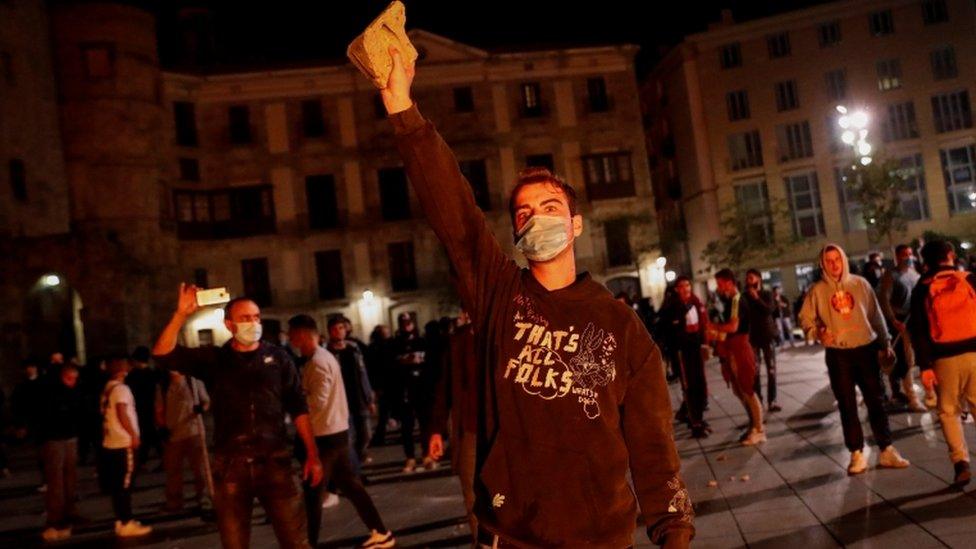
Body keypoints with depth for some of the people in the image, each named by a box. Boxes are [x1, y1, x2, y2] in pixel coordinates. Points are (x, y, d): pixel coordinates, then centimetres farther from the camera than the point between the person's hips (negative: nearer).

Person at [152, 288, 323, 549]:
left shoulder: (278, 357, 5)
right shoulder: (213, 359, 6)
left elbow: (298, 408, 5)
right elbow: (163, 354, -5)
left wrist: (312, 455, 1)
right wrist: (181, 315, -17)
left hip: (275, 461, -1)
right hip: (230, 466, 1)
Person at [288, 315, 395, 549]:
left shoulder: (318, 362, -17)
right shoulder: (322, 357, 14)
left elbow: (317, 402, -23)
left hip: (325, 436, -9)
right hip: (335, 432, 9)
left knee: (312, 493, 0)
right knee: (350, 484, 13)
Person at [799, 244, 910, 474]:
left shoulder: (860, 283, 2)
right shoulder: (817, 290, -1)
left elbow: (876, 315, 7)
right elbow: (805, 318, 1)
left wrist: (885, 343, 8)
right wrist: (817, 332, -19)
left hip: (866, 349, 1)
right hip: (838, 354, -1)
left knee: (875, 401, 7)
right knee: (847, 405, 4)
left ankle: (887, 450, 16)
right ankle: (857, 454, 12)